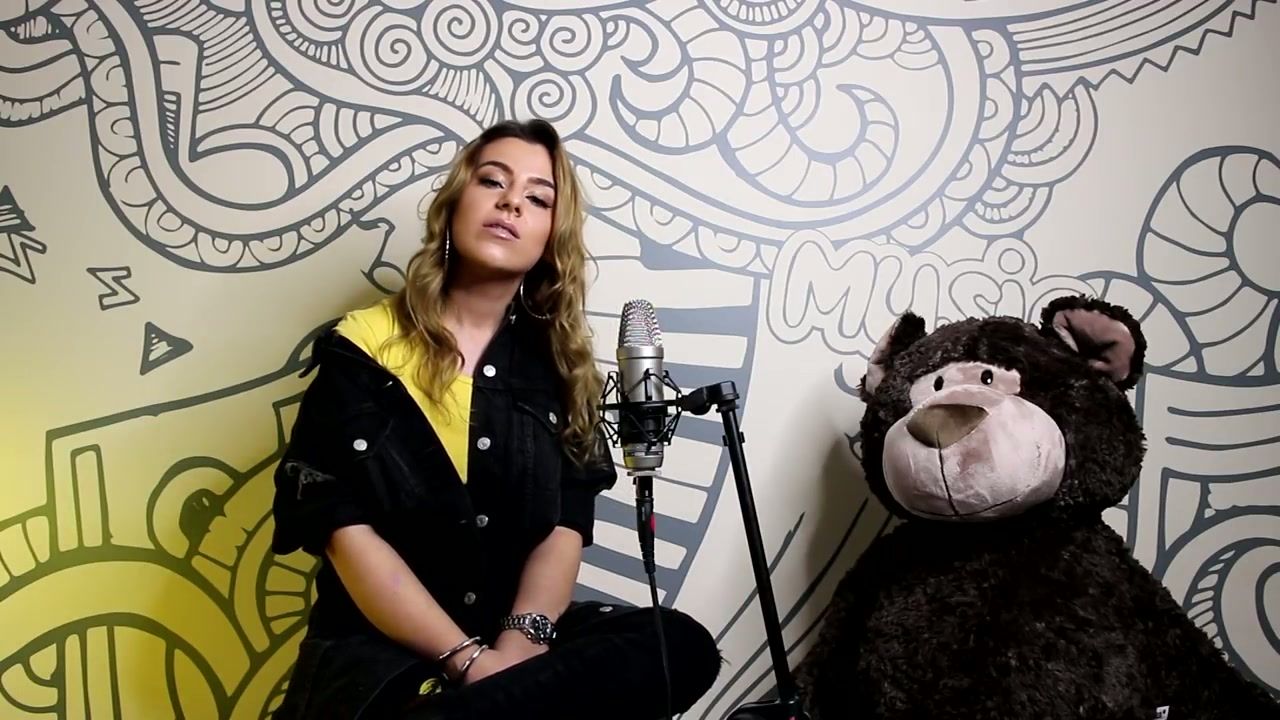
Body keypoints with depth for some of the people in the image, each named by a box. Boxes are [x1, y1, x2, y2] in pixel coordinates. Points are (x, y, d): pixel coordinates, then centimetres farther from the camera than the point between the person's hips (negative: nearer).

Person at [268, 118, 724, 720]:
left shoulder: (556, 363, 9)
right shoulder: (364, 345, -1)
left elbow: (566, 527, -1)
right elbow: (346, 530, -11)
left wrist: (523, 639, -21)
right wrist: (468, 657, -21)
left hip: (515, 634, 6)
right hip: (379, 649, -5)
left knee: (683, 645, -24)